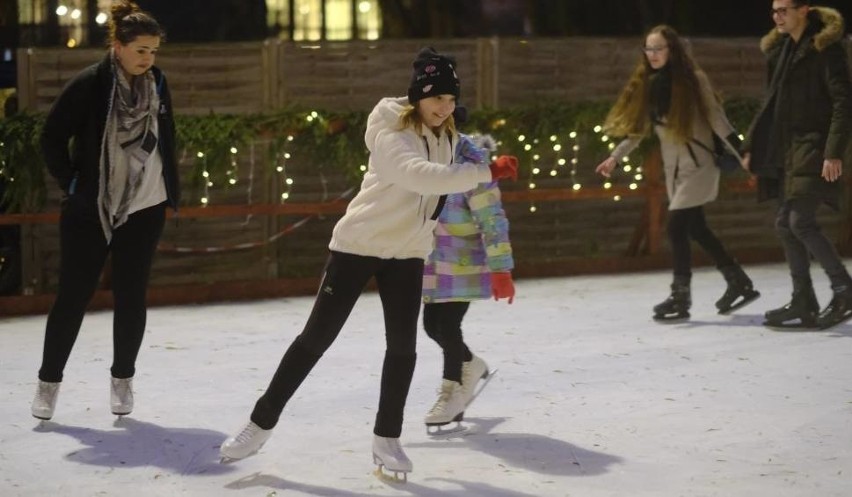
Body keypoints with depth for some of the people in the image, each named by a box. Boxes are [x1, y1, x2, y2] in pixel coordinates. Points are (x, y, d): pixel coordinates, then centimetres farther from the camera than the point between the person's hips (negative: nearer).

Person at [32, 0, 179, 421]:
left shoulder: (156, 85, 2)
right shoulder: (88, 85, -12)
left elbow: (166, 141, 13)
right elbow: (52, 138, -6)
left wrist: (171, 192, 10)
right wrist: (72, 185, -8)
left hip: (144, 210, 4)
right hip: (89, 211, -3)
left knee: (131, 296, 5)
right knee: (73, 295, 2)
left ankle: (122, 379, 19)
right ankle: (49, 380, 15)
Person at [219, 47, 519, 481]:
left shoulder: (448, 137, 4)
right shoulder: (391, 133, -20)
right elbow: (419, 176, -37)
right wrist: (488, 172, -38)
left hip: (407, 253, 6)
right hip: (358, 245, -5)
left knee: (403, 346, -2)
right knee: (316, 337, -2)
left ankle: (386, 440, 13)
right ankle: (260, 424, 10)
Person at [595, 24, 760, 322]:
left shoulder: (694, 79, -10)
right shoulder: (648, 84, 7)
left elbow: (716, 118, -10)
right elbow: (639, 127, 12)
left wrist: (742, 154, -15)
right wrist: (615, 157, 4)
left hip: (698, 164, -7)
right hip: (673, 167, 7)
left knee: (676, 227, -12)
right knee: (696, 229, 13)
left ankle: (680, 298, -4)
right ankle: (739, 284, 26)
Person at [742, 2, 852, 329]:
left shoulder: (825, 48, -9)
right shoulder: (780, 49, 14)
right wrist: (751, 146, 15)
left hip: (813, 148, -8)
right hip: (784, 150, 8)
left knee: (801, 222, -14)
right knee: (785, 224, 6)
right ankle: (804, 305, 12)